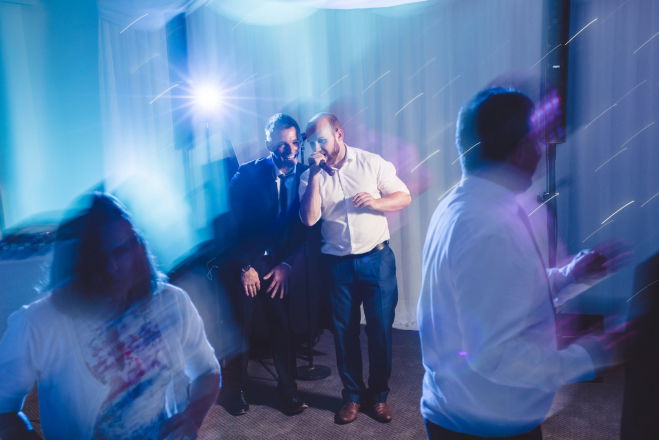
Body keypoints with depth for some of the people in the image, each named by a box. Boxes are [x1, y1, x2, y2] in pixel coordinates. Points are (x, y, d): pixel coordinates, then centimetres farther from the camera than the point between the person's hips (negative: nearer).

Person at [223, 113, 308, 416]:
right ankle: (236, 390, 26)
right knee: (241, 329, 7)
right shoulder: (247, 174, -5)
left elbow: (304, 227, 2)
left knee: (283, 328, 5)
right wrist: (245, 266, -9)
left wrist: (287, 264, -6)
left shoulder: (304, 176, 1)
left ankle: (288, 391, 22)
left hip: (281, 266, 2)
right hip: (246, 265, -2)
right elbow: (232, 223, -6)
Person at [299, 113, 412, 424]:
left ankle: (379, 394, 25)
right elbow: (309, 219, -11)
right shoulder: (311, 176, 2)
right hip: (337, 264, 2)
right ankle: (352, 395, 29)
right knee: (344, 332, 10)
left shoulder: (372, 163, -2)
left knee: (380, 329, 5)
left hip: (376, 260, -1)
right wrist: (316, 174, -15)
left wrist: (376, 202, -19)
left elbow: (404, 197, 0)